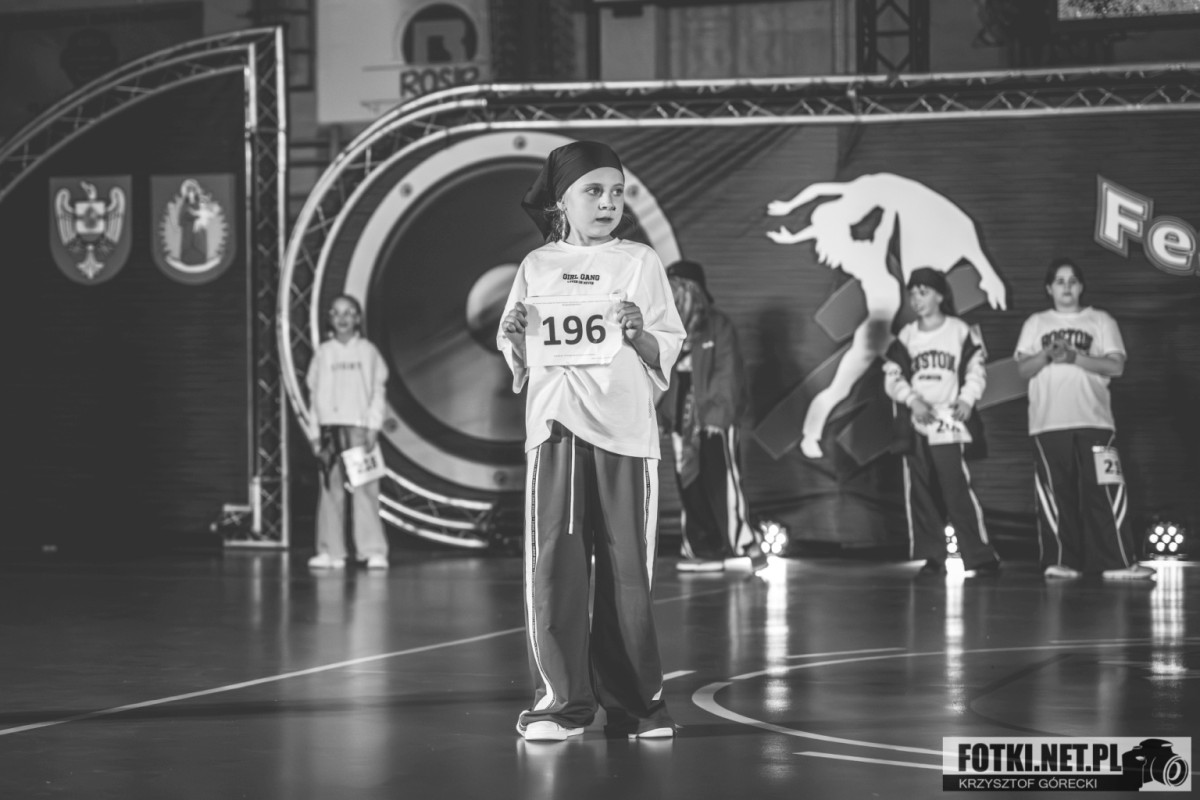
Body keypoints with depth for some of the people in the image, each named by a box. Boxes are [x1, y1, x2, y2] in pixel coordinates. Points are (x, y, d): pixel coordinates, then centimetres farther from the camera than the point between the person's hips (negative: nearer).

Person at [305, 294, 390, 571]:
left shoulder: (367, 351, 6)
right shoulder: (323, 353, 11)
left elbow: (377, 392, 3)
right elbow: (314, 395, 12)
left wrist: (373, 428, -6)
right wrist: (315, 433, 6)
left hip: (359, 427, -2)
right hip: (329, 426, 3)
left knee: (365, 489, -9)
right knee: (331, 490, 1)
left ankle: (374, 551, -9)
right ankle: (331, 551, 4)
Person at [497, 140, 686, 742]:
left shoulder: (639, 263, 5)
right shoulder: (536, 268, 11)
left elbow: (668, 355, 3)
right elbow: (520, 365, 16)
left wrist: (639, 335, -16)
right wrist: (512, 341, -5)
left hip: (625, 431, -1)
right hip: (553, 425, 1)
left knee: (627, 567, 0)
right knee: (553, 562, -5)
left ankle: (632, 701, 10)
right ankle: (560, 700, 0)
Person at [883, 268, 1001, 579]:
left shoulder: (961, 332, 2)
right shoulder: (905, 337, 10)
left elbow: (976, 371, 2)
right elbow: (892, 377, 6)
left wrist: (967, 400, -15)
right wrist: (913, 400, -10)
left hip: (950, 424, -4)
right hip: (915, 424, 4)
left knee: (958, 491, -12)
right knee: (920, 494, 3)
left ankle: (981, 557, -7)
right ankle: (932, 558, 10)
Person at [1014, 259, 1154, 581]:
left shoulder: (1101, 321, 11)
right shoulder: (1035, 324, 17)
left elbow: (1115, 366, 0)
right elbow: (1023, 368, 6)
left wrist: (1075, 357, -12)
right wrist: (1047, 354, -13)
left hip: (1093, 421, -1)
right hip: (1048, 422, 1)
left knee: (1104, 491, -9)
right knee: (1055, 494, -2)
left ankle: (1118, 562, -10)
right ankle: (1061, 561, 2)